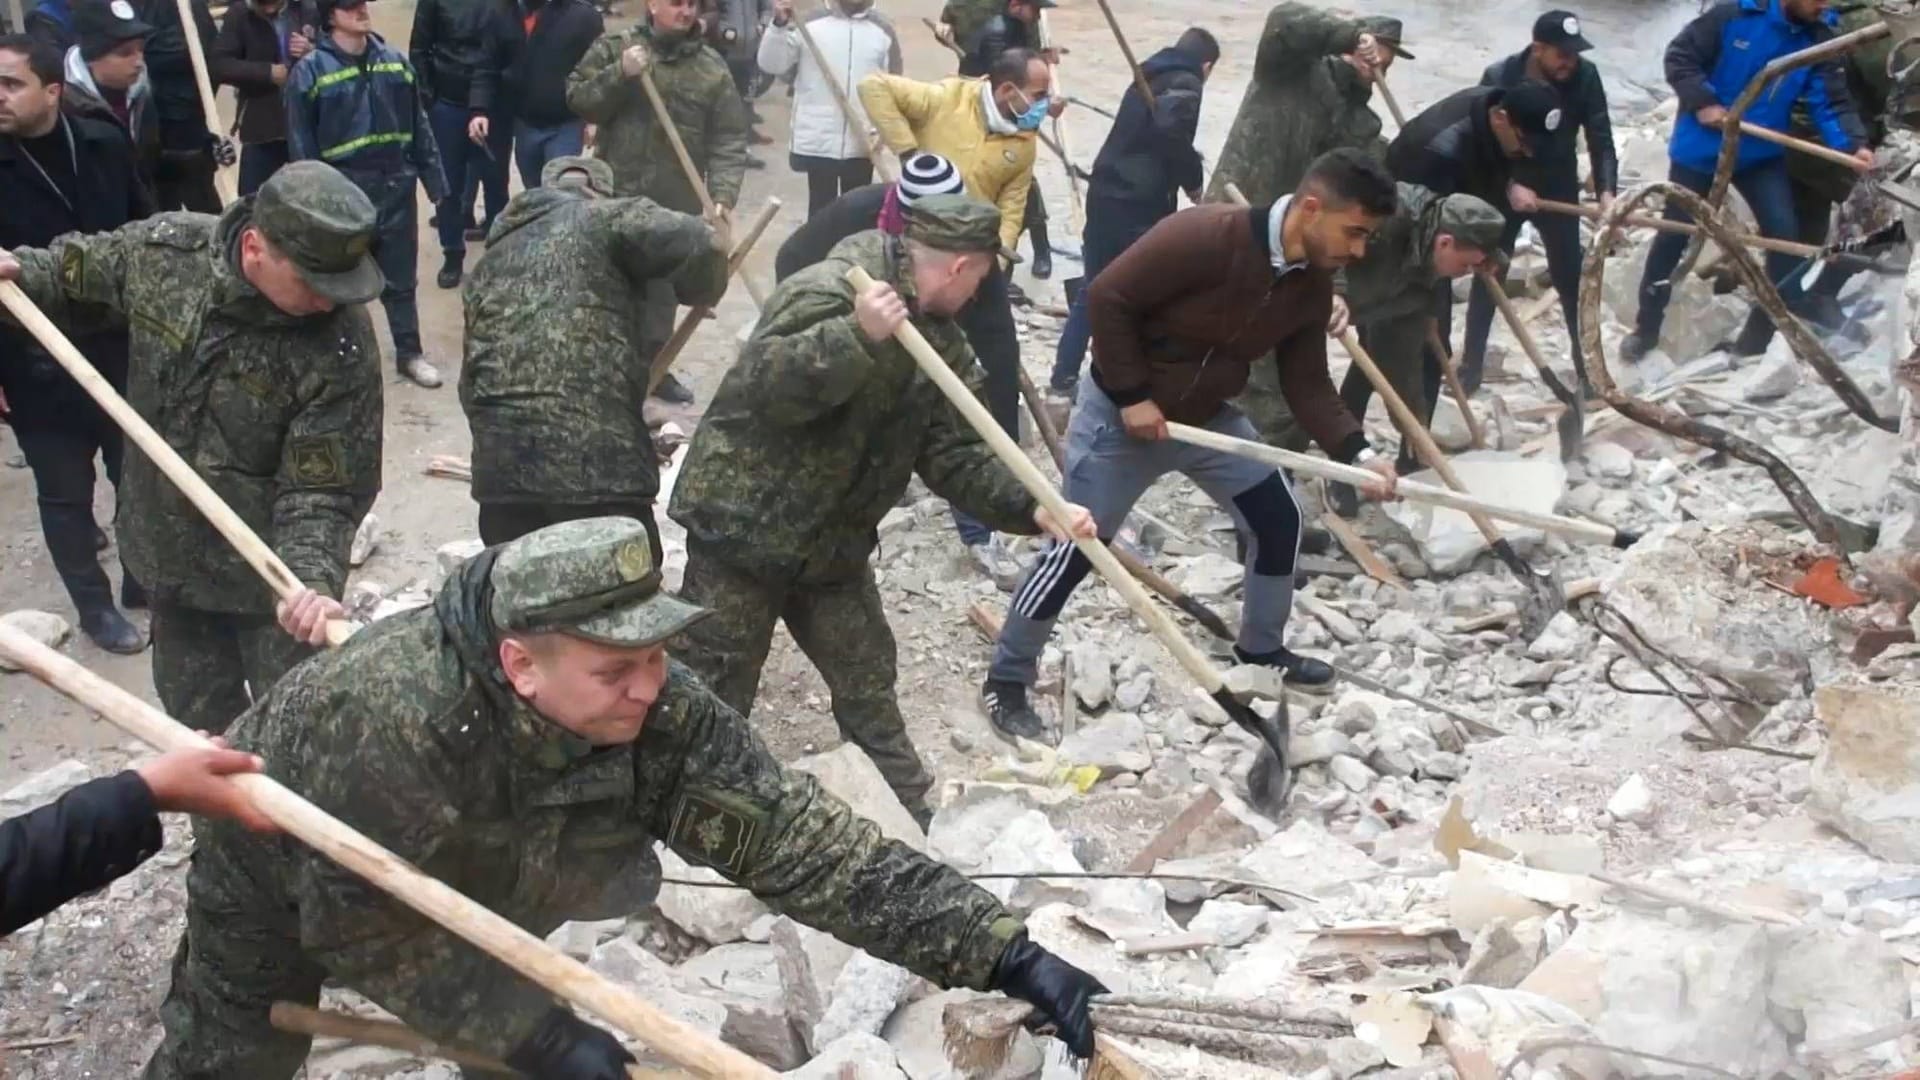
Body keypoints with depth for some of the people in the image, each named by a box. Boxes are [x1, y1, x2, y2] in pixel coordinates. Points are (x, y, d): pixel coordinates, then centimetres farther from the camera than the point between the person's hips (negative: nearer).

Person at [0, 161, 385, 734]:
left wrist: (312, 580, -40)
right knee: (198, 718, 24)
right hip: (170, 555, 5)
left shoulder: (340, 348, -27)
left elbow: (322, 490, -25)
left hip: (271, 577, -4)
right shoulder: (162, 249, -15)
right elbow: (77, 273, 9)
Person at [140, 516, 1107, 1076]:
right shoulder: (392, 727, -45)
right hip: (278, 875, -4)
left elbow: (800, 836, -34)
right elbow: (367, 932, -33)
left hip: (461, 876, 4)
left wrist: (1007, 955, -39)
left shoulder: (656, 712, -32)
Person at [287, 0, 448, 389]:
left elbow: (419, 125, 11)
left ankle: (409, 353, 21)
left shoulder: (395, 60, 6)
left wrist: (434, 179, 8)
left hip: (396, 186, 3)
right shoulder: (311, 70, -7)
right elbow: (301, 143, -5)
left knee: (400, 277, 11)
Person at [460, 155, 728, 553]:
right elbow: (702, 246, -7)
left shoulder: (492, 258, 26)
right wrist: (700, 296, 14)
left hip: (499, 464, 5)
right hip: (596, 459, -5)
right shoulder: (605, 218, 8)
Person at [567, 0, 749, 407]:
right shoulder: (614, 48, 2)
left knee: (662, 288, 11)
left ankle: (652, 365, 26)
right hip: (614, 195, -1)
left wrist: (723, 195, -14)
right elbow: (577, 99, -3)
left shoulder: (712, 68, 3)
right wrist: (620, 75, -17)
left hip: (676, 204, 1)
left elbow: (729, 141, -1)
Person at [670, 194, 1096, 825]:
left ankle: (913, 826, 32)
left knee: (869, 691, 17)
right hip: (741, 525, -8)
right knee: (711, 701, 2)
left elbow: (953, 456, 0)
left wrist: (1033, 509, -15)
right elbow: (766, 385, -34)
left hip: (834, 545, 8)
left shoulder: (940, 341, 5)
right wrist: (858, 337, -48)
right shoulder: (827, 293, -21)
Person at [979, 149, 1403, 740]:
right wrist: (1132, 396, -22)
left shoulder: (1313, 284, -7)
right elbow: (1108, 298, -26)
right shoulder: (1205, 235, -30)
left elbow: (1307, 385, -1)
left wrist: (1358, 452, -14)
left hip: (1207, 415, 7)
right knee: (1077, 549, -4)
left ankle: (1261, 649, 29)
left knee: (1279, 518, 7)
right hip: (1122, 413, -7)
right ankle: (1005, 680, 10)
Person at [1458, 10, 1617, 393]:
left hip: (1559, 189, 1)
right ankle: (1471, 366, 11)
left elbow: (1600, 138, -15)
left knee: (1571, 279, 3)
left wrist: (1606, 191, -28)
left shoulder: (1585, 76, -14)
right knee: (1487, 276, 1)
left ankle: (1589, 365, 15)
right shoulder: (1498, 77, -19)